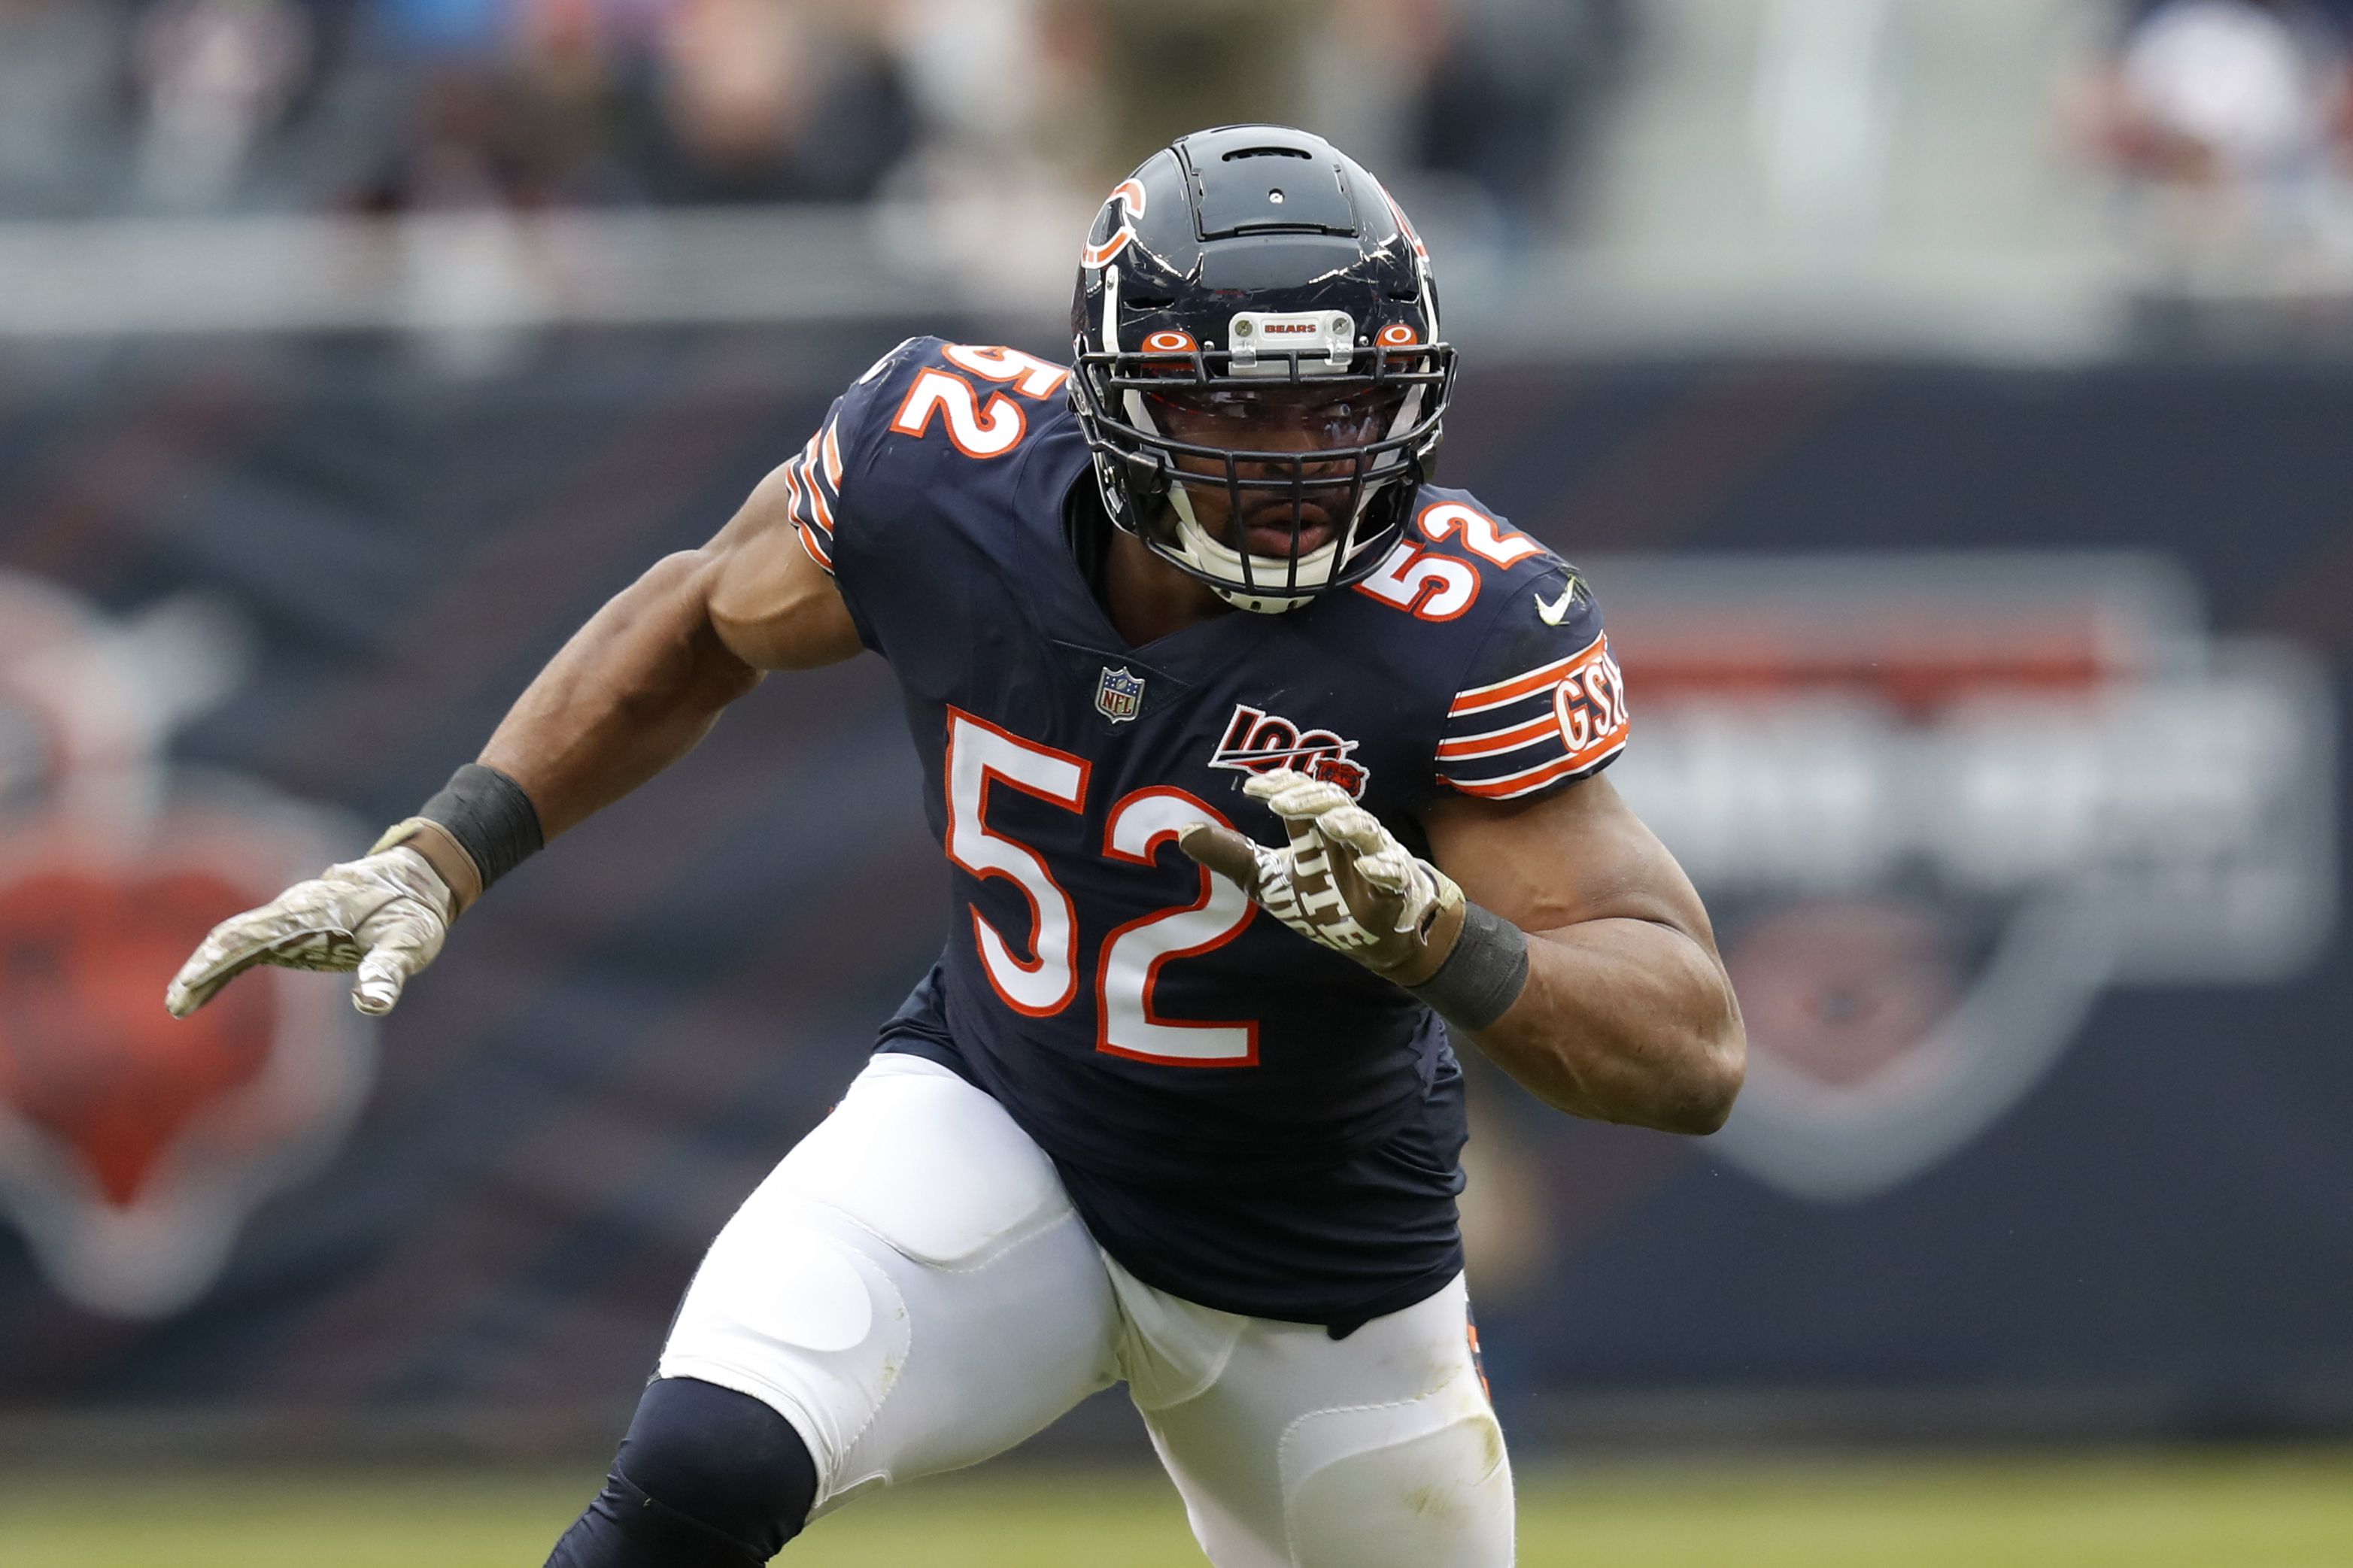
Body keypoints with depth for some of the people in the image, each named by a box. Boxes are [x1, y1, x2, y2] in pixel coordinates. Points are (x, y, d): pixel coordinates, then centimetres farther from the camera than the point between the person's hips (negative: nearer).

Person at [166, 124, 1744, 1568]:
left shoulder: (1467, 634, -29)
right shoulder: (943, 467, -20)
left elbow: (1695, 1055, -33)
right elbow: (706, 621, 4)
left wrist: (1428, 935, -51)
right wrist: (435, 863, -2)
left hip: (1317, 1273, 0)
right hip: (992, 1127, 0)